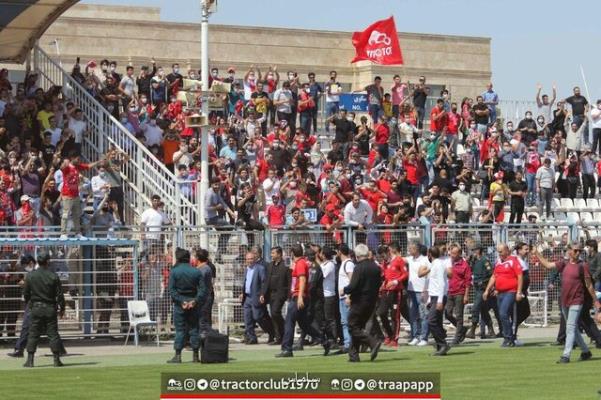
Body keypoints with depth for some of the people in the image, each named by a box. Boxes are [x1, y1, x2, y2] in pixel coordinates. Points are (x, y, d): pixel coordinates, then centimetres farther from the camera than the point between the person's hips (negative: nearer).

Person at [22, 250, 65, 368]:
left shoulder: (30, 276, -2)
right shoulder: (54, 276, -6)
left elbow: (25, 294, 4)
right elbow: (60, 295, -5)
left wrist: (29, 305, 20)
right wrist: (62, 308, 6)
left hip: (36, 309, 1)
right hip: (50, 309, -1)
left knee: (33, 334, 6)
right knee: (53, 334, 3)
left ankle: (30, 360, 3)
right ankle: (56, 359, 3)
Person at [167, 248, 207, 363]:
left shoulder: (174, 272, -4)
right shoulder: (196, 272, 4)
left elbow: (172, 290, -12)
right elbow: (203, 289, -3)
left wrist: (181, 301, -13)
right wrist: (195, 301, -10)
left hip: (179, 303, -2)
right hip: (193, 304, 2)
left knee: (180, 330, 1)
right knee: (194, 329, 7)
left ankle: (178, 356, -1)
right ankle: (195, 356, 8)